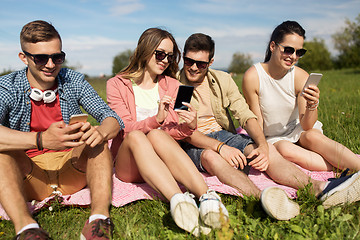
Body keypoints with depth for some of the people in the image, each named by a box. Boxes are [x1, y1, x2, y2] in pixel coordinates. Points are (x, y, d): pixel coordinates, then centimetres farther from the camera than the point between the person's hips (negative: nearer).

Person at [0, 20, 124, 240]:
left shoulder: (74, 81, 1)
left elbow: (113, 119, -8)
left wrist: (100, 132, -31)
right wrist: (41, 140, -42)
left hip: (73, 172, 2)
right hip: (29, 177, -1)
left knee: (94, 135, -23)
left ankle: (100, 216, -36)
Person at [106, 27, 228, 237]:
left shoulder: (172, 85, 15)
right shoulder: (116, 84, 6)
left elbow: (176, 134, 8)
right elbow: (126, 129, -7)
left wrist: (190, 126, -15)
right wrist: (156, 119, -25)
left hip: (164, 161, 1)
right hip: (129, 165, -1)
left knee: (156, 135, -32)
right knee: (136, 136, -33)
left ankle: (207, 197, -49)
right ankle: (178, 199, -53)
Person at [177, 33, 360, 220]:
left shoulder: (223, 80, 7)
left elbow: (245, 115, -2)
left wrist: (263, 145, -22)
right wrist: (220, 147, -30)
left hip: (223, 134, 4)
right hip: (193, 144, -3)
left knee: (269, 151, -23)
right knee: (211, 156, -40)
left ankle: (321, 189, -42)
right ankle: (262, 197, -62)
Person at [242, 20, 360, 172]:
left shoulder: (301, 77, -13)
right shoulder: (252, 77, -18)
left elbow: (306, 126, -13)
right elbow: (257, 121, -9)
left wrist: (312, 107, -32)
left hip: (297, 131, 2)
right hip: (272, 139, -1)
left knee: (312, 136, -31)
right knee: (284, 149, -33)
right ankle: (339, 168, -29)